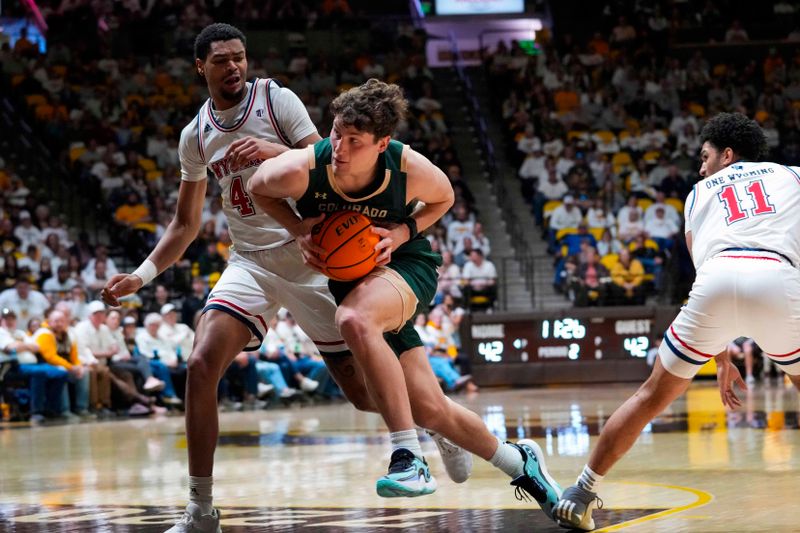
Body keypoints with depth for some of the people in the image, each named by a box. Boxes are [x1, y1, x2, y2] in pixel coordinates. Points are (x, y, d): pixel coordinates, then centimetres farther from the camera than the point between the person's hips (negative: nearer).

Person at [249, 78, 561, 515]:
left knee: (355, 320, -39)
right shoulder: (301, 170, -25)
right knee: (430, 411, 3)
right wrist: (299, 229, -17)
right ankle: (519, 463, 30)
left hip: (405, 265, -3)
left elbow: (443, 199, 0)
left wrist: (402, 232, -18)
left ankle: (409, 458, -33)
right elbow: (257, 188, -2)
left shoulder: (411, 170, -25)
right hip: (348, 277, 3)